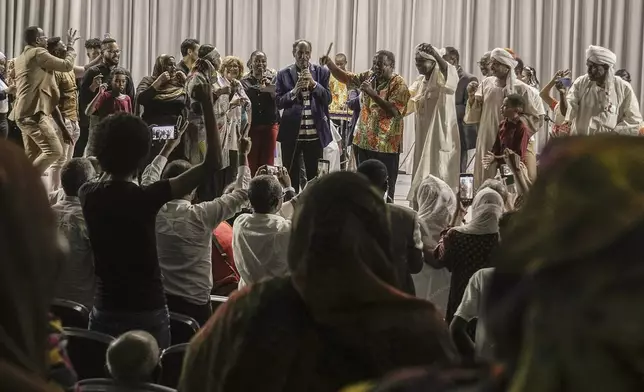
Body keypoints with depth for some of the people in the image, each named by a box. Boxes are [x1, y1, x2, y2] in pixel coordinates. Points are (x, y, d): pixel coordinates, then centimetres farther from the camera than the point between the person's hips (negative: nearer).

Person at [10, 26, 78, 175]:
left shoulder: (21, 58, 23)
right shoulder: (38, 53, -7)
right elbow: (67, 65, -5)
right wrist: (71, 46, 12)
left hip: (25, 113, 11)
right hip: (33, 113, -10)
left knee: (32, 157, 9)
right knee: (54, 151, -16)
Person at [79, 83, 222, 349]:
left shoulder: (88, 195, -2)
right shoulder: (145, 198, -17)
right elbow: (213, 163, -17)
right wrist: (207, 106, -10)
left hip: (105, 313, 4)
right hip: (147, 314, -4)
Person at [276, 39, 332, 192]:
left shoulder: (322, 72, 4)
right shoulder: (284, 74, 3)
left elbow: (327, 99, -2)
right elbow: (278, 102, -3)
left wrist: (313, 83, -14)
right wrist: (294, 91, -18)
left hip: (315, 133, 0)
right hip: (291, 134, 0)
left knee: (314, 177, 7)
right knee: (290, 176, 5)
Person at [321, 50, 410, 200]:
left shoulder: (399, 84, -11)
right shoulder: (369, 76, 8)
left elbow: (394, 111, -22)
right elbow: (346, 77, 12)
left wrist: (372, 93, -27)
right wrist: (329, 63, -5)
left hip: (386, 144, -6)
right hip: (364, 141, 6)